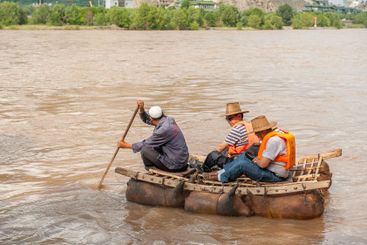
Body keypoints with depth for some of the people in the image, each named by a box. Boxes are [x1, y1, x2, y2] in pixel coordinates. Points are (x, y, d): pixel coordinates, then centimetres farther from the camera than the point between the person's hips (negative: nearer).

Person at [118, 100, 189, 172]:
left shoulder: (164, 130, -22)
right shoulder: (169, 120, 4)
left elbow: (146, 144, -11)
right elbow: (146, 119, 17)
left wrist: (126, 145, 0)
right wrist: (141, 109, 0)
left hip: (175, 165, -9)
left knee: (144, 150, -8)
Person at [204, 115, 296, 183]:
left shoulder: (274, 140, -25)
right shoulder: (277, 132, 7)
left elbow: (263, 164, -24)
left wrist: (256, 161, -3)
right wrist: (258, 158, 5)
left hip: (275, 176, -11)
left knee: (242, 164, -17)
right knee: (244, 156, 11)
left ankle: (221, 177, 3)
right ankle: (222, 172, 11)